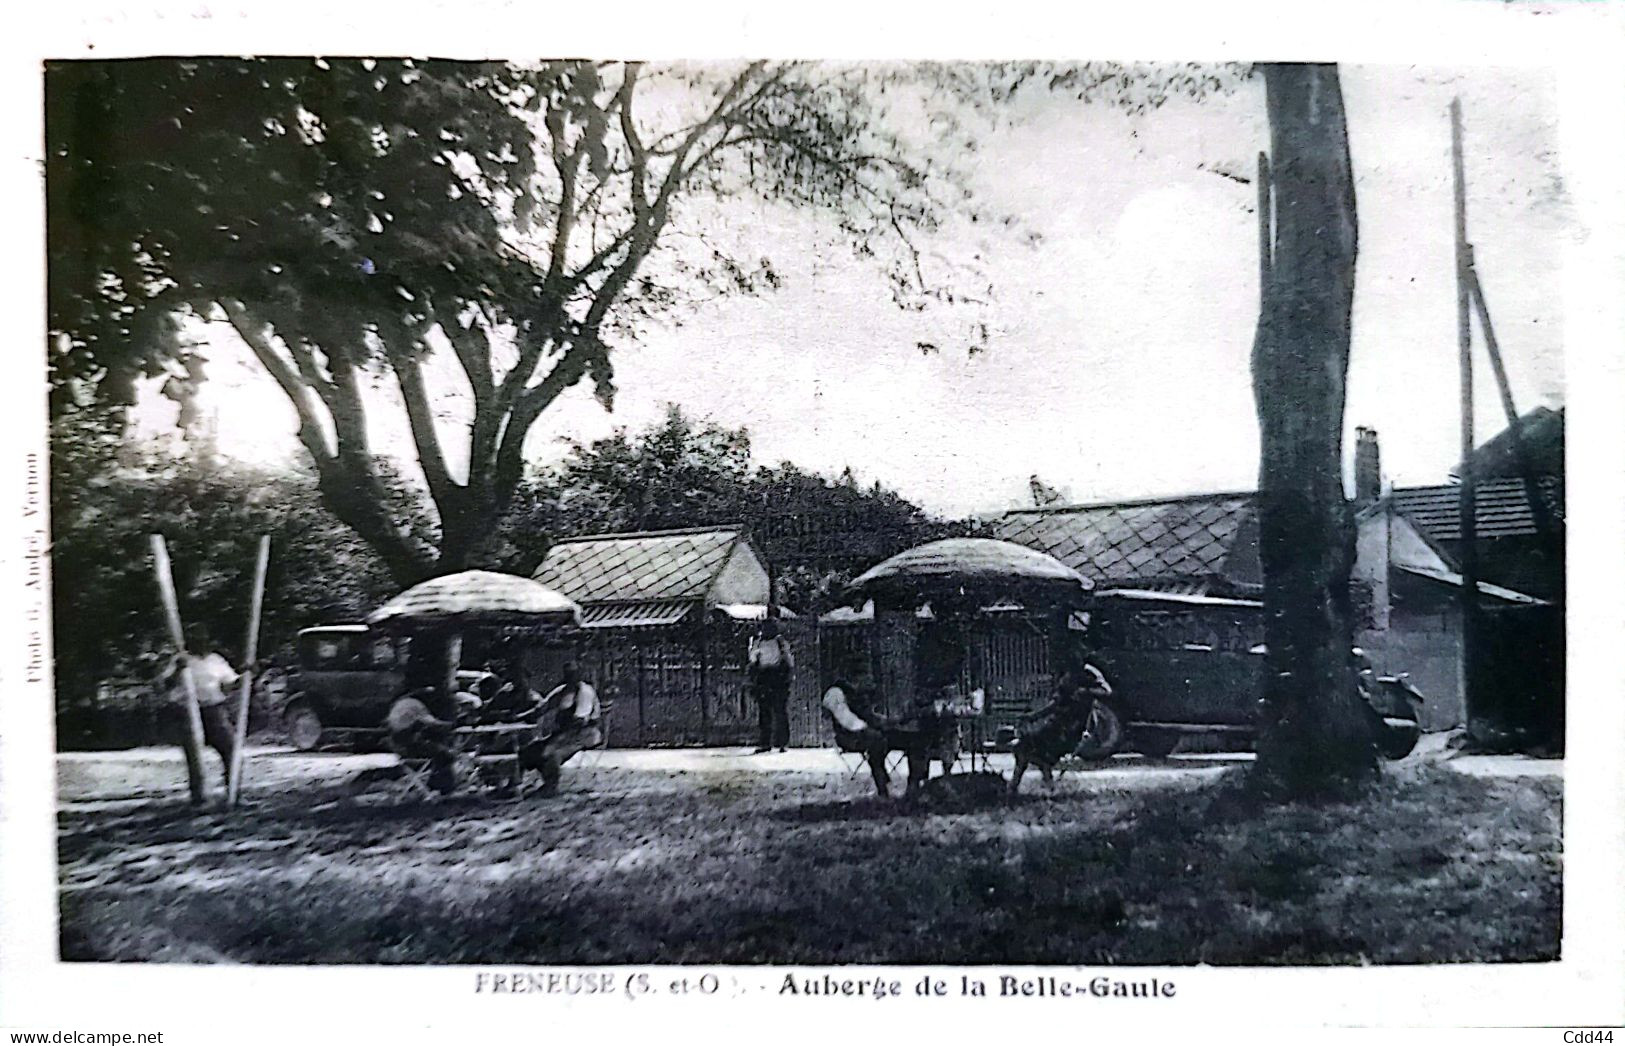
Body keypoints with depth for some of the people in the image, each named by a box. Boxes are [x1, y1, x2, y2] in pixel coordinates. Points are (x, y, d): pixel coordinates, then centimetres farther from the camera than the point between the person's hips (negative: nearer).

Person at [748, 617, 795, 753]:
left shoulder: (782, 643, 4)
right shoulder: (757, 644, 15)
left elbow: (789, 664, 4)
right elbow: (753, 664, 19)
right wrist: (753, 682, 14)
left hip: (779, 682, -4)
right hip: (762, 683, 4)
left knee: (781, 712, -5)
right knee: (763, 713, 2)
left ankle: (783, 743, 0)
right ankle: (764, 743, 7)